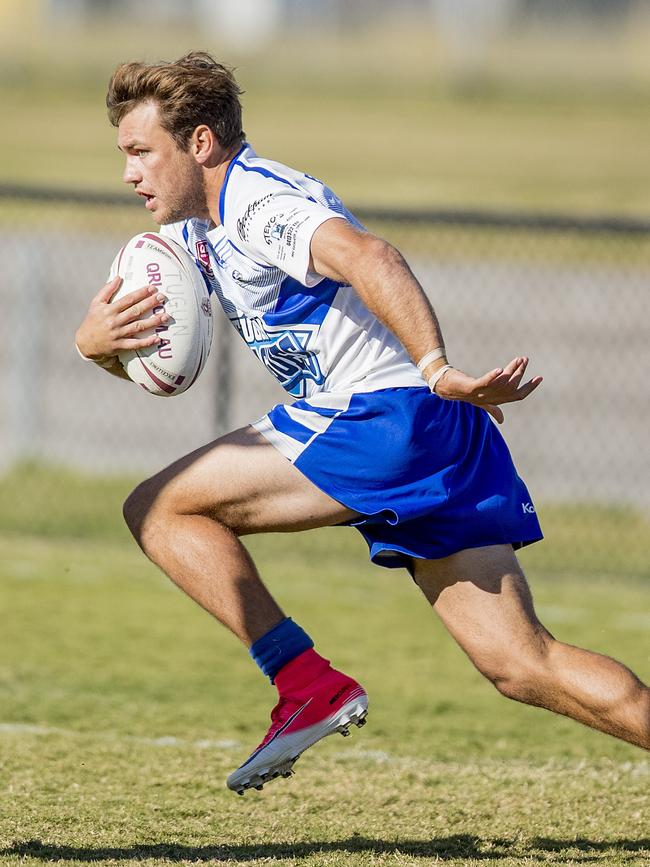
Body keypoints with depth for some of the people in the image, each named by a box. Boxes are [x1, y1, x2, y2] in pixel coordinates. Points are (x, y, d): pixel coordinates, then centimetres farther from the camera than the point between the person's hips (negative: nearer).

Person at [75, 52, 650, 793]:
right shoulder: (194, 229, 19)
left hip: (392, 418, -10)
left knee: (162, 508, -6)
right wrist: (93, 339, -4)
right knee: (522, 666, 4)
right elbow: (137, 346, 22)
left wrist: (436, 369, -45)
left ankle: (309, 686, -8)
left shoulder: (259, 202, -11)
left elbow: (366, 258, -30)